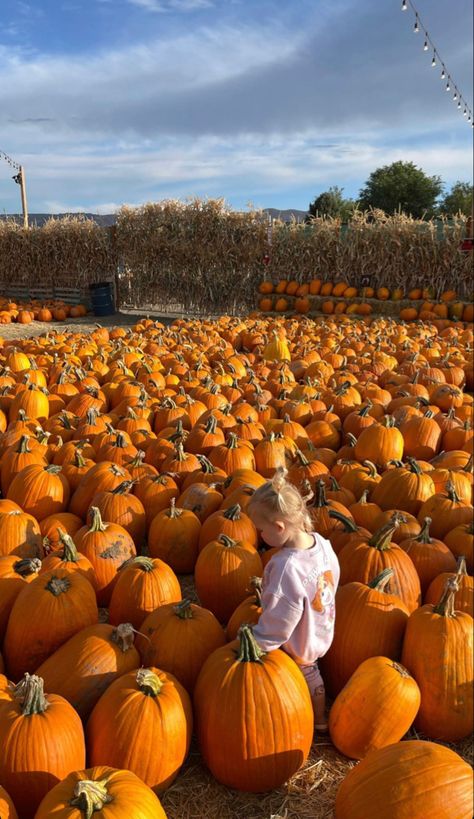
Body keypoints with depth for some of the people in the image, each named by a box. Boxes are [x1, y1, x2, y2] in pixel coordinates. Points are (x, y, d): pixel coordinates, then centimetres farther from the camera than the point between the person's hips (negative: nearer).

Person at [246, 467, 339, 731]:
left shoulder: (285, 568, -38)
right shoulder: (321, 542, -14)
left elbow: (277, 623, -31)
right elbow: (331, 584, 3)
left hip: (295, 649, -8)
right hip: (321, 634, 9)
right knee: (310, 672, 30)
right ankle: (321, 719, 51)